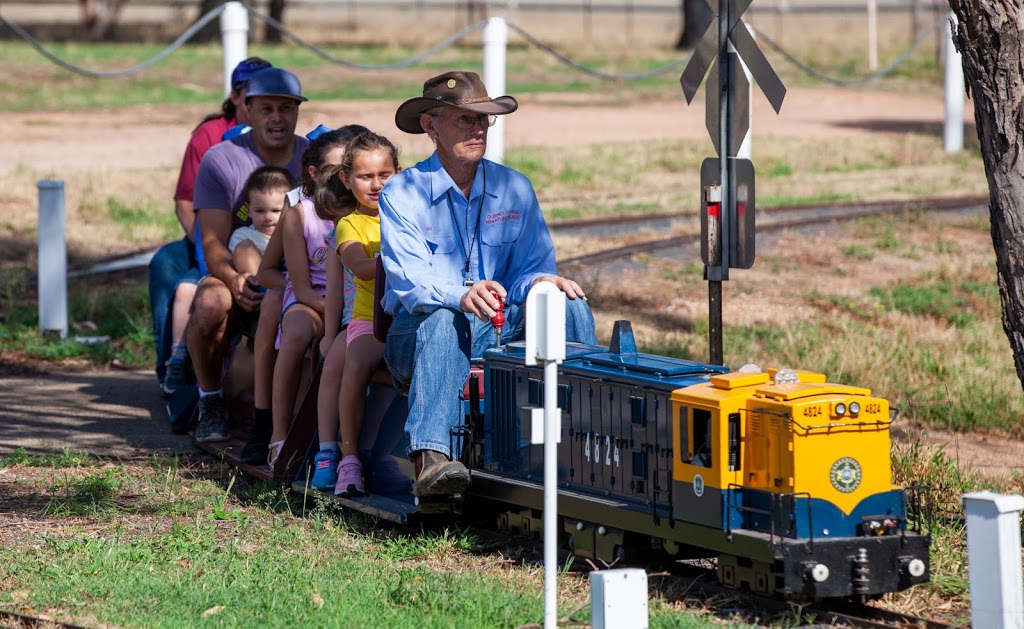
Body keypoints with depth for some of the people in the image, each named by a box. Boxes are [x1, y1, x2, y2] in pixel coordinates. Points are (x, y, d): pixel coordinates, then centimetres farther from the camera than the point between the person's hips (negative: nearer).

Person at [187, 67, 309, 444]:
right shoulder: (221, 161, -3)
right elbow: (214, 243, -12)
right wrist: (235, 280, -35)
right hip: (238, 275, -2)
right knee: (211, 303, -37)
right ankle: (210, 403, -11)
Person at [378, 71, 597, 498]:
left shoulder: (515, 189, 10)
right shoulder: (402, 194, -3)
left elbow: (529, 269, 7)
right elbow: (410, 281, -17)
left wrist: (540, 283, -20)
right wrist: (462, 297, -39)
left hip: (499, 332, 4)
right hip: (420, 333, -4)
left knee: (569, 305, -21)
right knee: (444, 320, -38)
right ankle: (432, 459, -54)